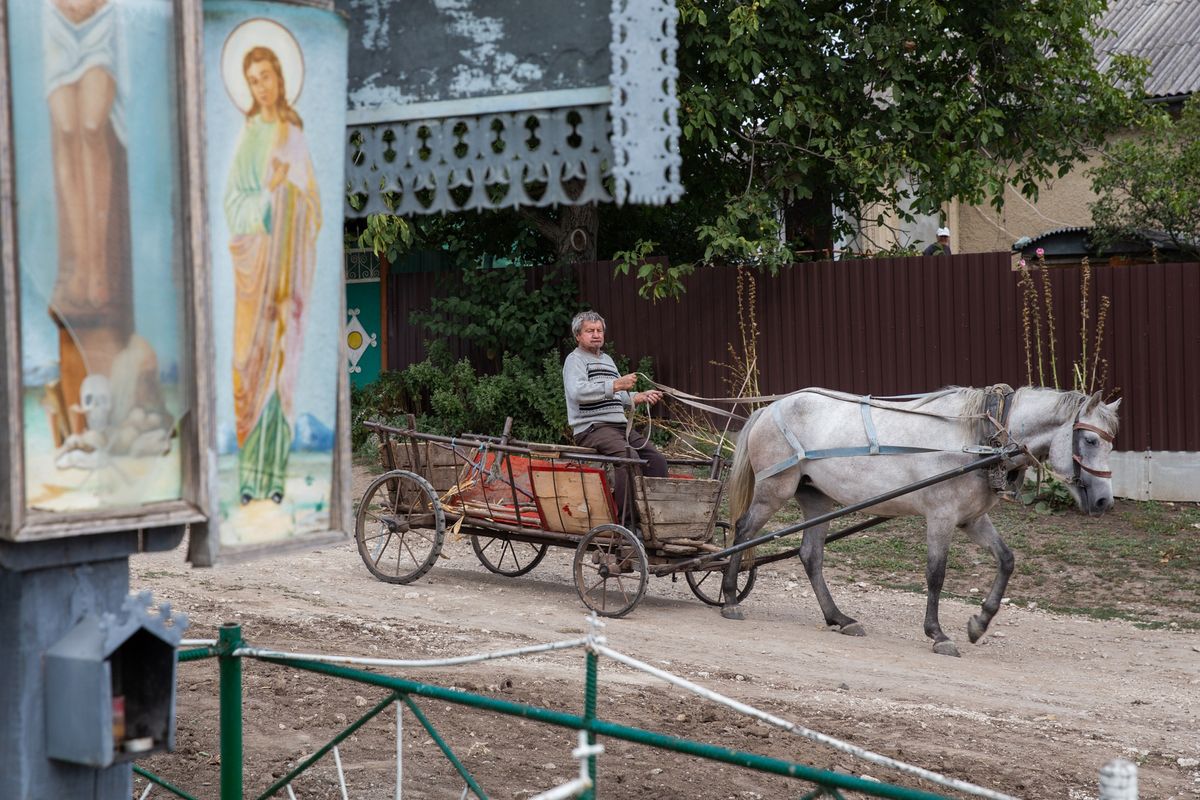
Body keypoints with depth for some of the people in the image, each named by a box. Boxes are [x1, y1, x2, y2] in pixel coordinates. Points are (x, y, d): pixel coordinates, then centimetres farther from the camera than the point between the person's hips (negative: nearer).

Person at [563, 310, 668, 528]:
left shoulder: (607, 359, 27)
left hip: (620, 426, 9)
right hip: (592, 428, -9)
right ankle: (628, 521, -33)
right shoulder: (575, 360, -1)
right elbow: (577, 392, -21)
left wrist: (640, 397, 13)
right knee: (629, 457, -31)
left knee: (656, 459, -8)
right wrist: (616, 385, -26)